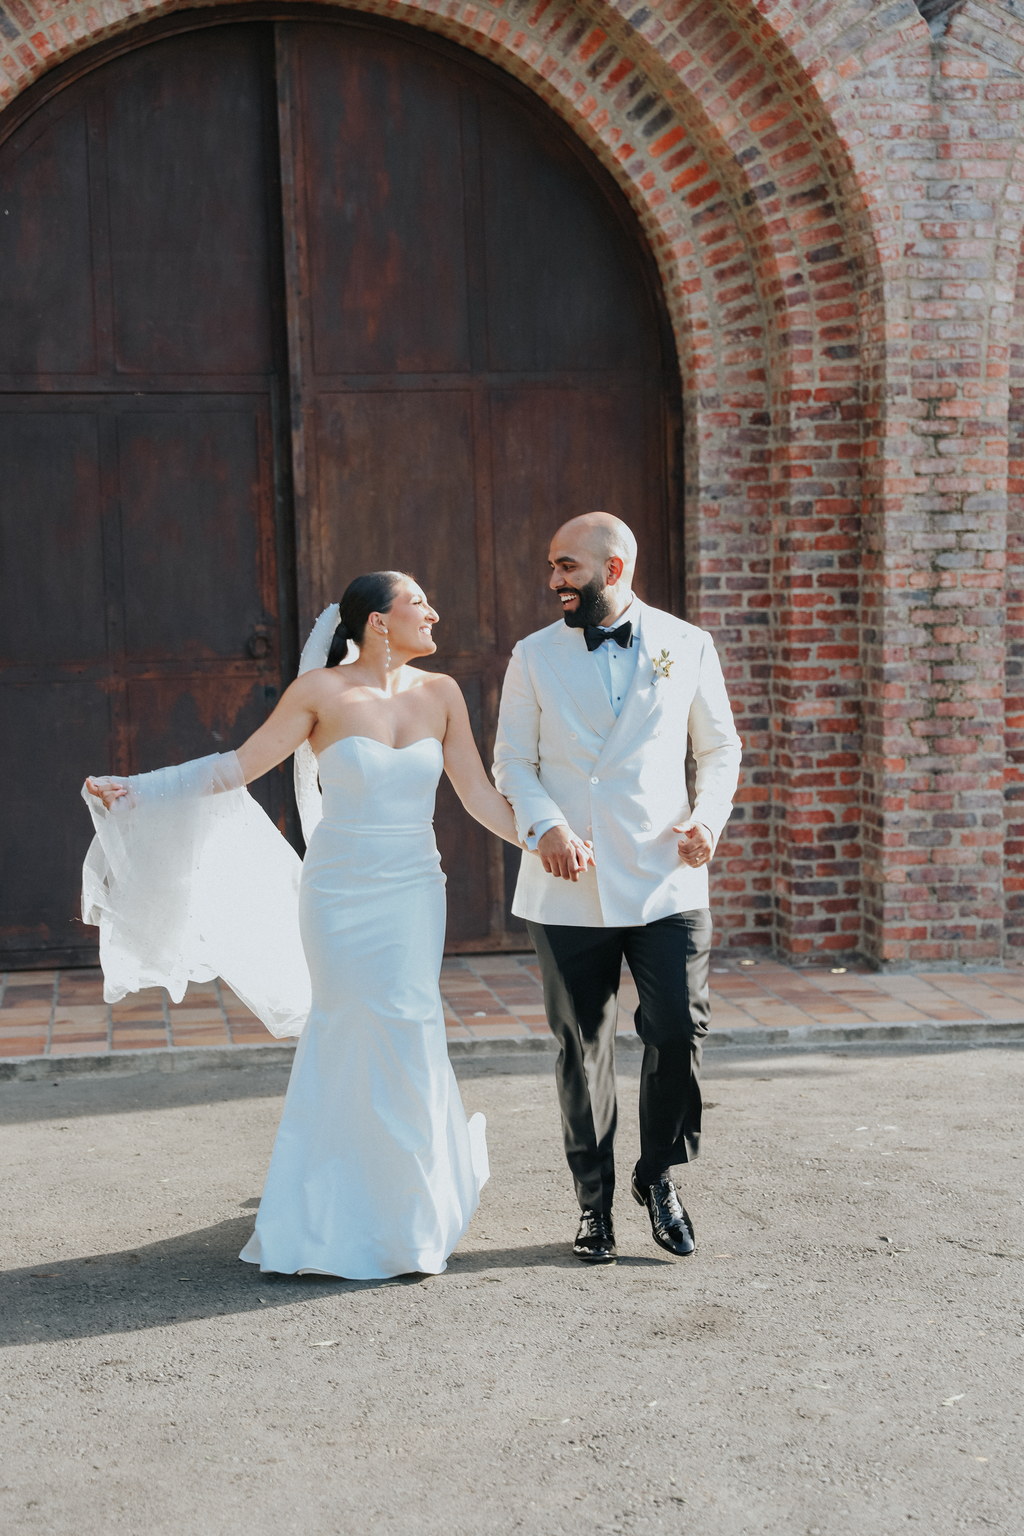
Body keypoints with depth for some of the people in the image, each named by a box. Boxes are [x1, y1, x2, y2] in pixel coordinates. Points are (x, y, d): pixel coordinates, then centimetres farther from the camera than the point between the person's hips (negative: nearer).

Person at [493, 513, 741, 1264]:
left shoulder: (688, 646, 6)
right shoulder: (534, 656, 6)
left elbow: (720, 746, 14)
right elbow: (513, 761, 7)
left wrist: (709, 817, -4)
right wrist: (544, 826, -12)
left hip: (664, 880, 0)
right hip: (569, 888, 0)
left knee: (680, 1032, -5)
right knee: (583, 1048, 6)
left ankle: (659, 1177, 19)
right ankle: (595, 1203, 20)